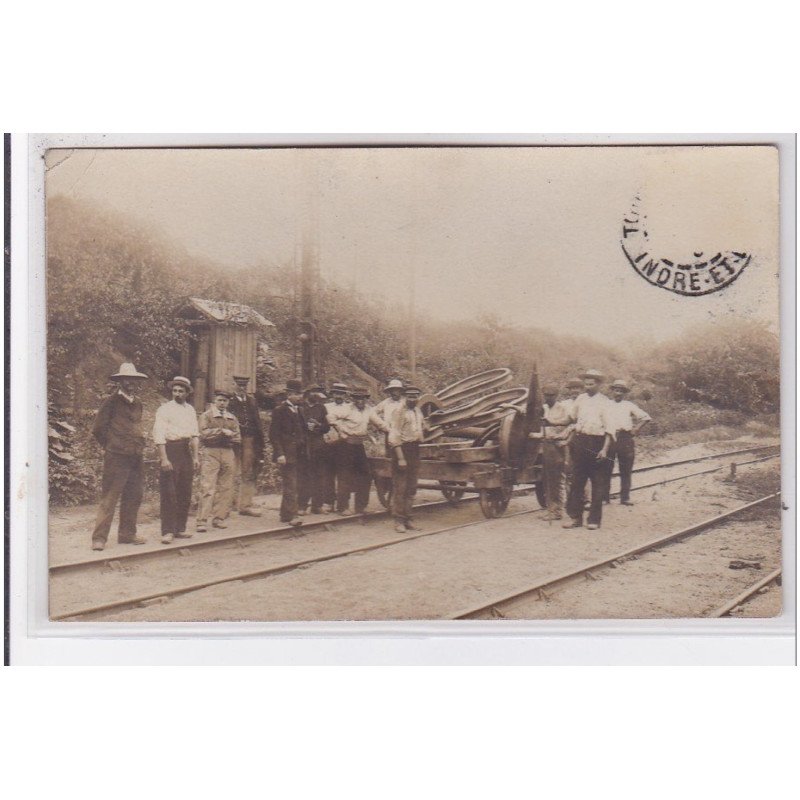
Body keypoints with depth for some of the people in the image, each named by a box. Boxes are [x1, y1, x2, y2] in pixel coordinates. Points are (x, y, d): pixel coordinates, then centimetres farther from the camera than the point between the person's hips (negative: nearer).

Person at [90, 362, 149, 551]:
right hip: (116, 457, -7)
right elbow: (97, 429, -2)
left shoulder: (138, 404, 16)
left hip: (136, 458, 7)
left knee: (134, 497, 9)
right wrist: (111, 446, 4)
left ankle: (127, 534, 19)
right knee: (109, 497, -8)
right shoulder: (111, 402, -3)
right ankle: (99, 537, -7)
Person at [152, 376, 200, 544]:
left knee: (185, 493, 9)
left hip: (186, 451, 6)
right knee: (169, 494, -8)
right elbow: (159, 435, -10)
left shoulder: (190, 410, 14)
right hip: (170, 450, -6)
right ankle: (167, 532, -5)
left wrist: (196, 457, 8)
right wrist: (164, 459, -17)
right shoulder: (165, 409, -3)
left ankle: (180, 529, 18)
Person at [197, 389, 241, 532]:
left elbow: (238, 439, 12)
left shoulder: (232, 419, 20)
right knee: (207, 488, -11)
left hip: (228, 454, 5)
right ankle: (202, 521, -12)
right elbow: (204, 434, -10)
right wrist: (222, 431, -12)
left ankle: (219, 518, 11)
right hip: (211, 453, -5)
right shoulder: (206, 416, 5)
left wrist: (229, 436, -7)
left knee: (226, 488, 3)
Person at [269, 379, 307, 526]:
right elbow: (274, 435, -10)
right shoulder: (280, 411, -7)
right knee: (290, 485, -10)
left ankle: (285, 514, 18)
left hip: (298, 455, 7)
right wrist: (279, 453, -17)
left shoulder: (299, 410, 16)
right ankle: (291, 515, -10)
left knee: (290, 486, 11)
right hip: (287, 455, -7)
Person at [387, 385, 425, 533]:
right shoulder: (399, 412, -11)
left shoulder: (418, 412, 12)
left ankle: (407, 519, 20)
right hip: (402, 449, -8)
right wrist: (400, 458, -20)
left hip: (415, 450, 8)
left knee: (411, 488, 12)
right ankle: (398, 521, 1)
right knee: (400, 488, -5)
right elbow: (394, 436, -15)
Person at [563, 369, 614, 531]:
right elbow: (573, 417, 26)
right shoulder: (580, 399, 11)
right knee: (577, 481, 5)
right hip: (580, 441, 4)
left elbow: (608, 428, -8)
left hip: (596, 442, -4)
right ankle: (575, 517, 12)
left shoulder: (604, 402, -3)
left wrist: (605, 449, -15)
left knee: (597, 483, 3)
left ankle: (594, 519, 10)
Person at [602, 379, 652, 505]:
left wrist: (635, 430, 2)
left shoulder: (629, 406, 14)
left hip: (625, 439, 0)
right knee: (606, 469, -2)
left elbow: (646, 417, 12)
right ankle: (604, 496, 2)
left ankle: (625, 497, 5)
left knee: (626, 470, 0)